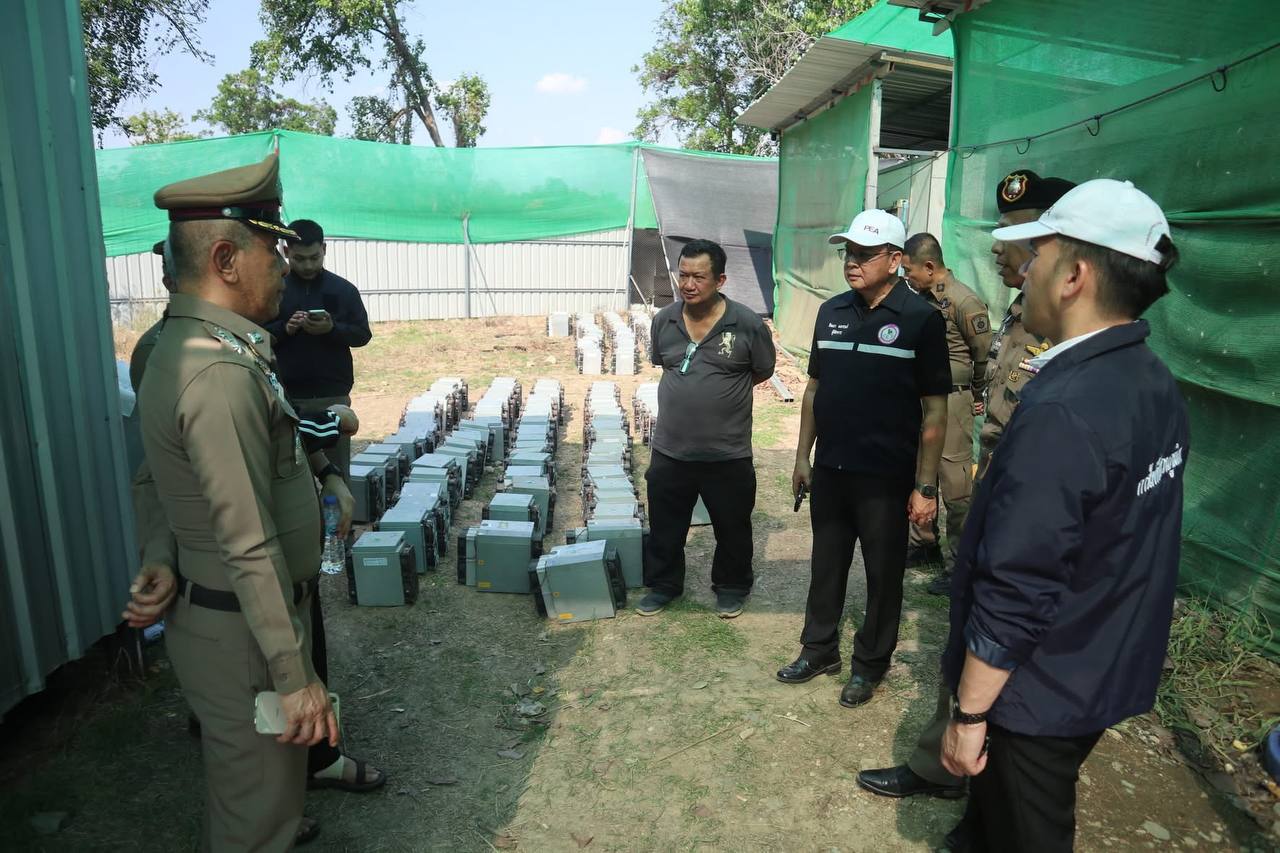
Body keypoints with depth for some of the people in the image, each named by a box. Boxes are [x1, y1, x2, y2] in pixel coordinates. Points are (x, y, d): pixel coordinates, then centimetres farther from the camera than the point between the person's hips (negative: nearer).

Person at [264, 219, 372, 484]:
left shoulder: (344, 289, 5)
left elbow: (363, 334, 5)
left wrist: (333, 328, -14)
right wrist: (284, 328, -15)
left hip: (333, 395, 0)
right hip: (287, 395, 0)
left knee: (337, 467, 4)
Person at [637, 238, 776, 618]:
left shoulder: (748, 324, -13)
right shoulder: (663, 320, -2)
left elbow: (763, 371, 2)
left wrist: (722, 389, 3)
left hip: (728, 455, -2)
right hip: (669, 451, 3)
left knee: (732, 529, 16)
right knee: (664, 528, 16)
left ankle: (731, 587, 38)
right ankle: (663, 584, 38)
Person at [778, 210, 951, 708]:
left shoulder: (920, 320, -11)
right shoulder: (831, 312, 4)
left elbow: (935, 410, -10)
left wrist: (926, 486, -11)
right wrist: (803, 456, 11)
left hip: (886, 478, -4)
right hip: (830, 470, 5)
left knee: (883, 573, 11)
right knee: (826, 564, 17)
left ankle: (869, 664, 30)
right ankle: (819, 649, 35)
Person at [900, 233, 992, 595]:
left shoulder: (963, 301, -15)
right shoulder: (923, 298, 9)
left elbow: (985, 355, -9)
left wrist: (977, 395, 2)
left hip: (951, 402, -8)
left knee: (955, 485, -2)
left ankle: (958, 564, 8)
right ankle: (924, 544, 32)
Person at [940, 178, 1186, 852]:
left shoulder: (1061, 412, -30)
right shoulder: (1156, 384, 0)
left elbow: (1015, 594, -27)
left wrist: (969, 715, -18)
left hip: (1041, 694, -8)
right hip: (1110, 671, 8)